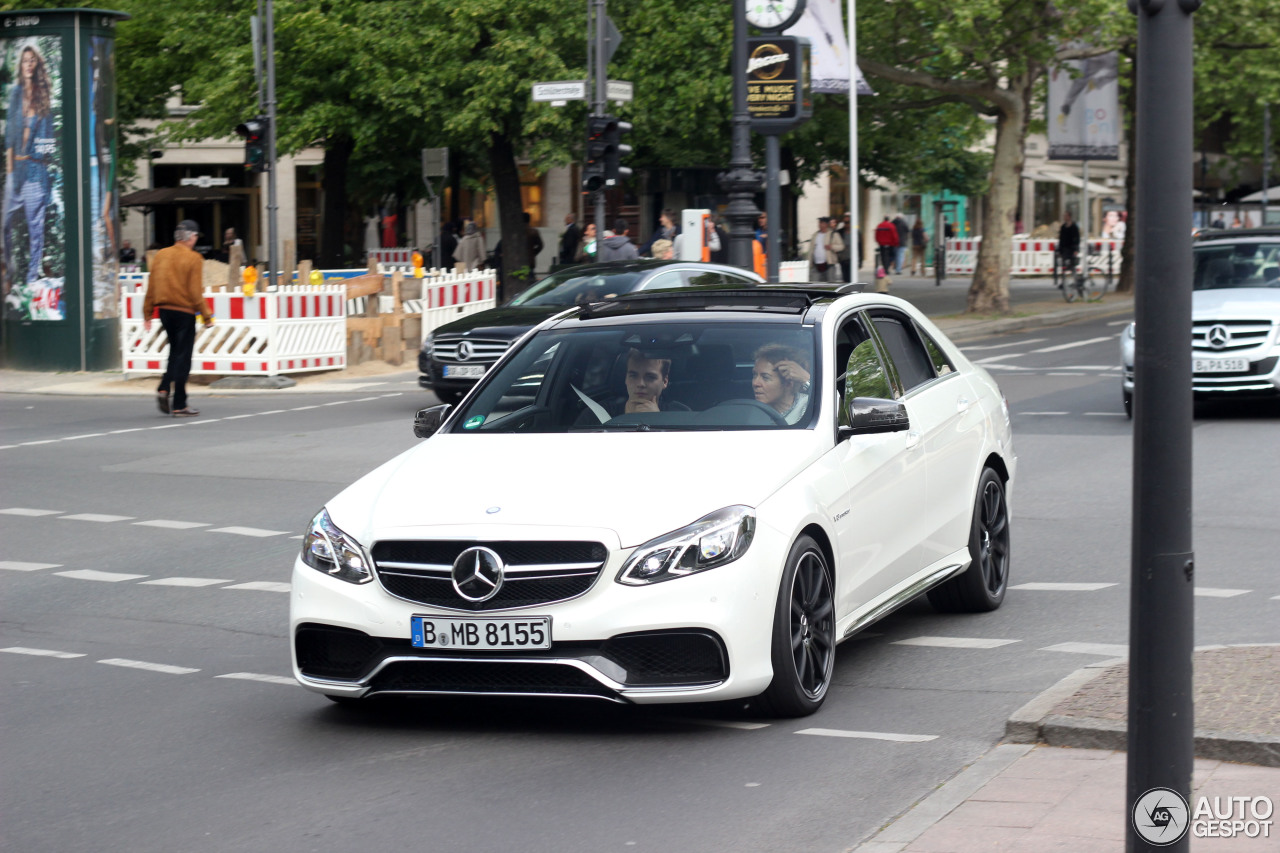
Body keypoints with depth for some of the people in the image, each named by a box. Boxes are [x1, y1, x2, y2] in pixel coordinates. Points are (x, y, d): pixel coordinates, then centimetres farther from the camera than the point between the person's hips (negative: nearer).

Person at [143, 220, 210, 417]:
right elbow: (195, 292, -13)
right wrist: (206, 316, -6)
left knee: (175, 351, 21)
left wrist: (147, 313, 13)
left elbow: (151, 287, 7)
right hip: (184, 312, -5)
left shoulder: (161, 255, 6)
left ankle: (164, 389, 2)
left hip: (164, 310, 5)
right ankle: (179, 405, 2)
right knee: (183, 357, 1)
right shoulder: (194, 259, -10)